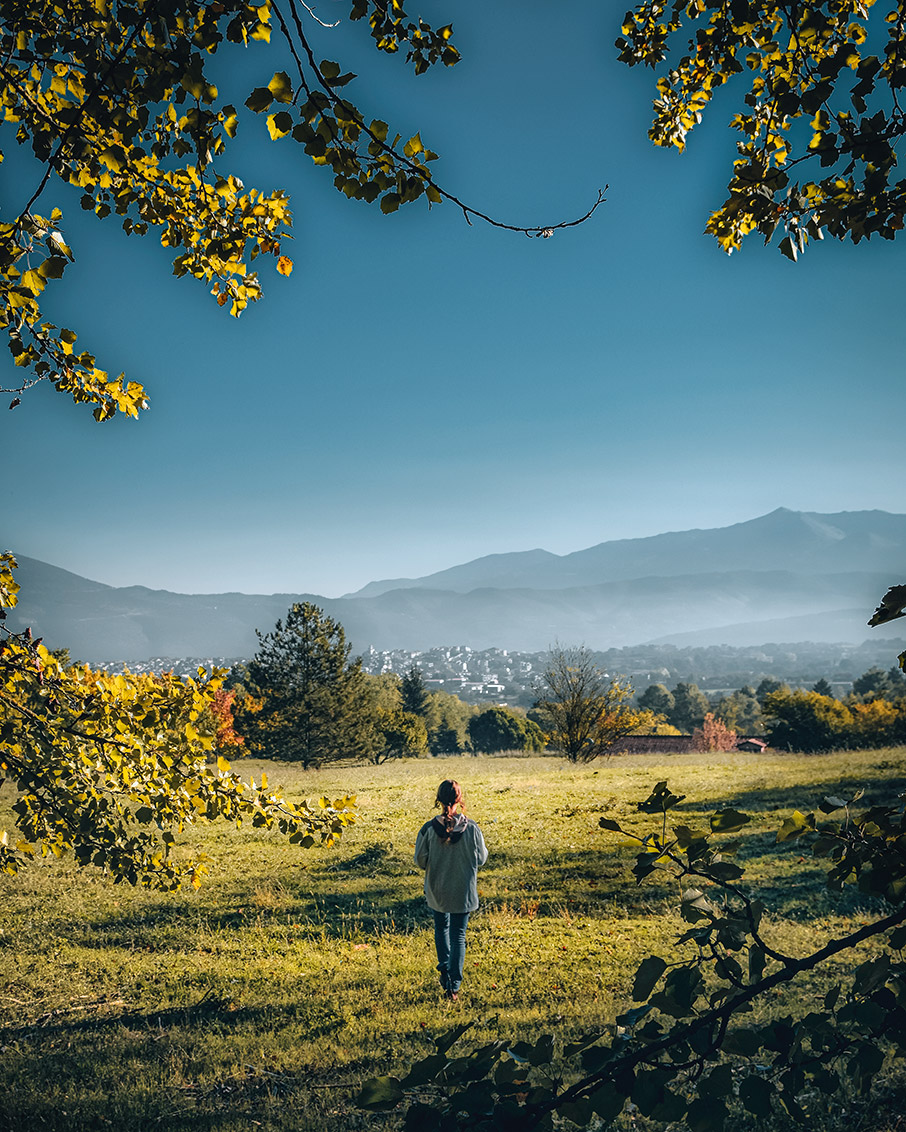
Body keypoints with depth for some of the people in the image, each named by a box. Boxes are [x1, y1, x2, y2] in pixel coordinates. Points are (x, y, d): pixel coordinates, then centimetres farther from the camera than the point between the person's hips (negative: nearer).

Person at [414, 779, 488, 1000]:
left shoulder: (429, 829, -17)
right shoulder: (471, 828, -17)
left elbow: (420, 861, -7)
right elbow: (481, 859, -6)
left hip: (437, 891, 1)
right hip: (463, 891, -1)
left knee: (441, 929, 26)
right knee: (458, 936, 11)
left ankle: (445, 972, 32)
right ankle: (454, 986, 10)